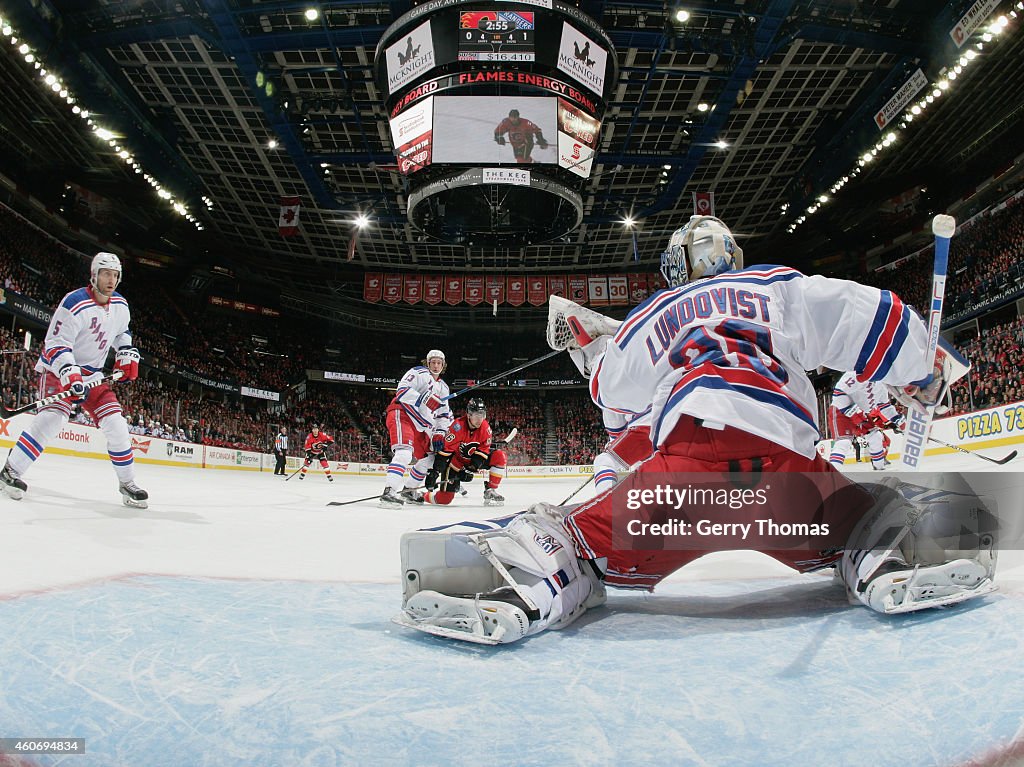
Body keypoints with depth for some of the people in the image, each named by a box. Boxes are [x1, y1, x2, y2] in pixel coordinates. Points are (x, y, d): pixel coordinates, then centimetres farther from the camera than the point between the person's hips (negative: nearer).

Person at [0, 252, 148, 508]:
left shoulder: (120, 306, 1)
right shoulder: (74, 303, -20)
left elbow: (122, 332, 22)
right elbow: (56, 344, -23)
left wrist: (127, 356, 7)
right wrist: (69, 374, -36)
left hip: (92, 374, 6)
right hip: (58, 369, -5)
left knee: (115, 424, -5)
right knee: (53, 418, -27)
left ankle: (127, 483, 3)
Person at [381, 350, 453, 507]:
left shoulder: (443, 388, 20)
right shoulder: (419, 373, -2)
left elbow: (444, 414, 17)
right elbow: (402, 390, -16)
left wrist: (439, 433, 4)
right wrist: (423, 398, -27)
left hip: (419, 424, 9)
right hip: (401, 414, -9)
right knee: (405, 452, -29)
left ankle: (408, 490, 25)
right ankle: (389, 491, -38)